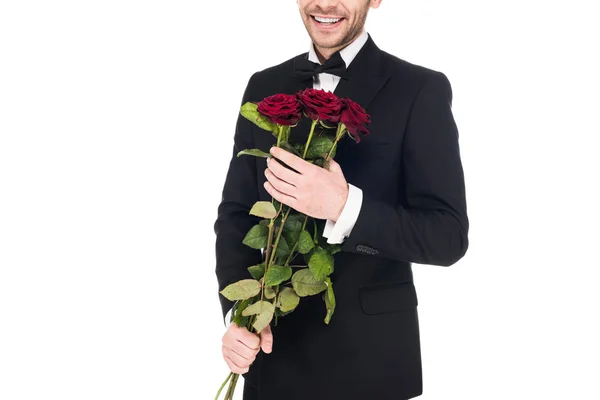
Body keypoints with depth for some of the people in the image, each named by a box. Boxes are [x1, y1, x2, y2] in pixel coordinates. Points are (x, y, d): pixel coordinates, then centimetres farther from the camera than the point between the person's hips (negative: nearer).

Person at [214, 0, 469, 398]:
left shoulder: (421, 90, -10)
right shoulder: (265, 87, 4)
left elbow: (449, 236, -13)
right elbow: (236, 213, 6)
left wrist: (343, 206, -28)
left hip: (372, 356, -3)